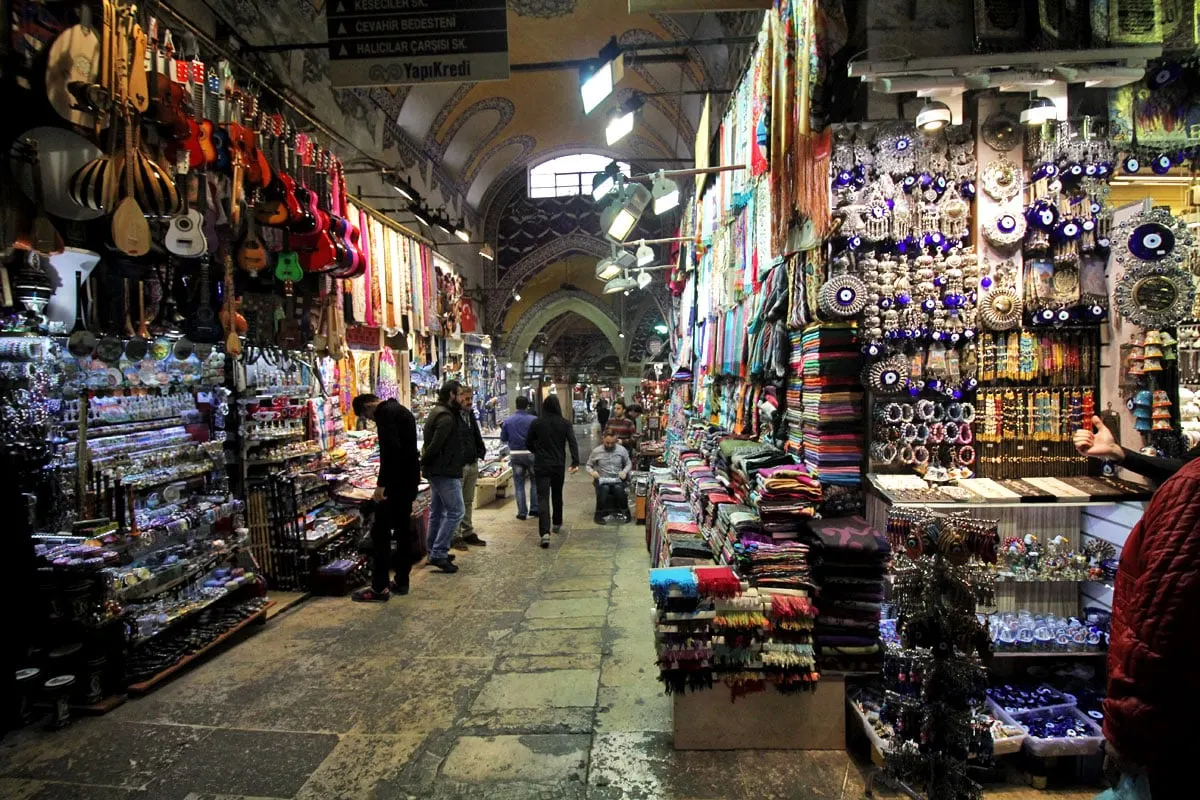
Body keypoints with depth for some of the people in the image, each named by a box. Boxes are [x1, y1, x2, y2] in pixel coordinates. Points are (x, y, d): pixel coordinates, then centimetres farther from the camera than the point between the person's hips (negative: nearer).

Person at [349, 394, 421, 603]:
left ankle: (379, 588, -1)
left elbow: (390, 449, -26)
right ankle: (401, 581, 20)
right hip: (410, 478, 10)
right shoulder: (400, 410, 18)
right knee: (403, 528, 14)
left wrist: (381, 483, -26)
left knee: (380, 531, -4)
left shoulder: (385, 413, -13)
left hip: (396, 480, -10)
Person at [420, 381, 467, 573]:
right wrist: (424, 462, -10)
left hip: (436, 471, 11)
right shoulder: (446, 417, -19)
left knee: (437, 512, 16)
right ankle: (439, 553, -7)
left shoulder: (437, 412, 15)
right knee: (455, 512, -8)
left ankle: (434, 552, 24)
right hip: (445, 471, -11)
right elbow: (435, 444, -25)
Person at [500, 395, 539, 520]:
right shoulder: (534, 420, -10)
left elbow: (503, 439, 5)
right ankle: (534, 508, 14)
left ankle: (522, 512, 9)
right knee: (535, 482, 14)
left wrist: (502, 427, 21)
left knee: (519, 484, 9)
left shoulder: (507, 421, -1)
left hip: (515, 454, 2)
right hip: (531, 453, -2)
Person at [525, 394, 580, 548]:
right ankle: (557, 524, 38)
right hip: (558, 465, 2)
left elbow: (528, 443, 6)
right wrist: (576, 462, -17)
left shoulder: (536, 423, -2)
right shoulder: (565, 424, -2)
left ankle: (544, 532, -20)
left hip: (541, 466, -1)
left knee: (543, 498, -6)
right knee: (557, 495, 21)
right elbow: (573, 443, -12)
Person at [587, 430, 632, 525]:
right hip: (602, 480, 0)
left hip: (617, 479, 1)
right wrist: (592, 472, -14)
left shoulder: (622, 450, 2)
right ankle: (600, 514, -17)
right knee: (604, 488, -36)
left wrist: (625, 471, -8)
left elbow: (629, 464, 14)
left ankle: (625, 512, -11)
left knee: (619, 488, -34)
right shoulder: (596, 451, 0)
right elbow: (588, 466, 8)